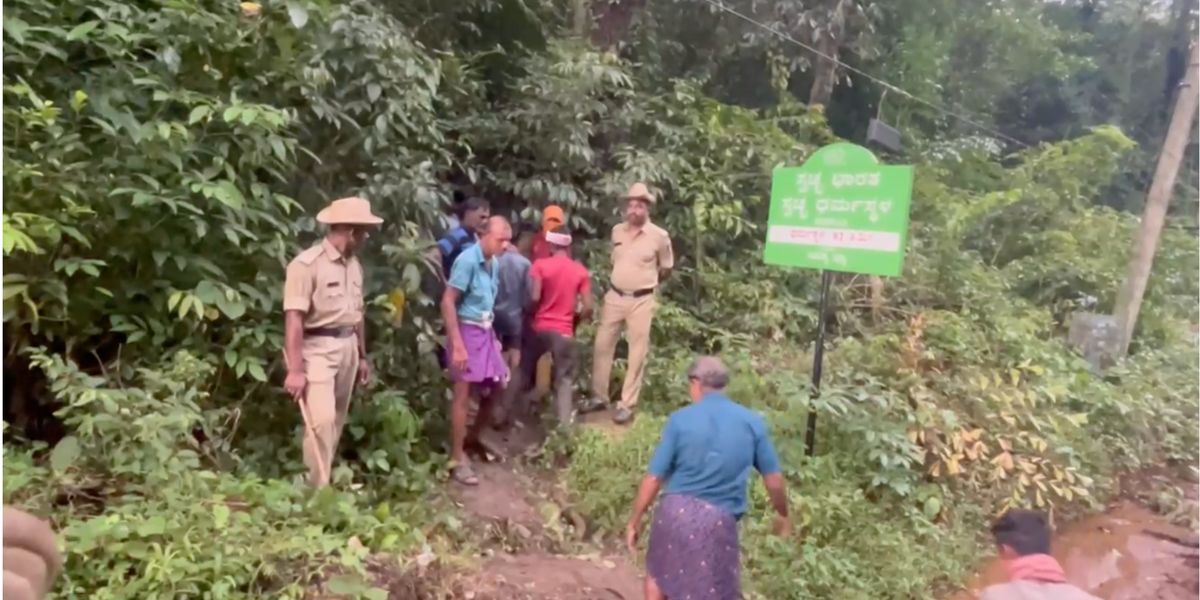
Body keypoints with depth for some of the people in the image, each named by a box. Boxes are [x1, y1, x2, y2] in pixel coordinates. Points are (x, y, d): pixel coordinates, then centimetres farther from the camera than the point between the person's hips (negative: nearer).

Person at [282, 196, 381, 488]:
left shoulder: (353, 264, 9)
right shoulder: (307, 263, -15)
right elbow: (294, 318, -19)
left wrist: (362, 356, 18)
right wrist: (295, 369, -23)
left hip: (348, 347, 7)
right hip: (318, 348, -7)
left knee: (337, 420, 12)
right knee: (322, 420, -12)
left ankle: (326, 479, 24)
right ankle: (317, 489, 0)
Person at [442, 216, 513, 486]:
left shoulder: (494, 263, 7)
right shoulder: (468, 260, -17)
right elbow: (447, 302, -19)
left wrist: (493, 335, 16)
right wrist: (457, 345, -22)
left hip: (486, 331, 8)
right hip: (467, 331, -8)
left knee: (494, 388, 15)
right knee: (463, 395, -4)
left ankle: (475, 436, 37)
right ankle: (457, 460, 5)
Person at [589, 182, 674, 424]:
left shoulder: (660, 236, -8)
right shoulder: (617, 231, 4)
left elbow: (666, 268, 5)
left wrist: (646, 282, 8)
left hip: (641, 301, -4)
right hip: (614, 296, 4)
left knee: (637, 353, 2)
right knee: (602, 346, 7)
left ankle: (627, 405, 10)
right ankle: (599, 396, 20)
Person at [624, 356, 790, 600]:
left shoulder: (680, 419, -5)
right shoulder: (752, 422, 0)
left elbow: (653, 478, -5)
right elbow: (774, 481, 4)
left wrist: (633, 522, 6)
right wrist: (783, 516, 23)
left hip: (675, 510, 0)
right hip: (719, 520, 0)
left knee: (657, 573, 26)